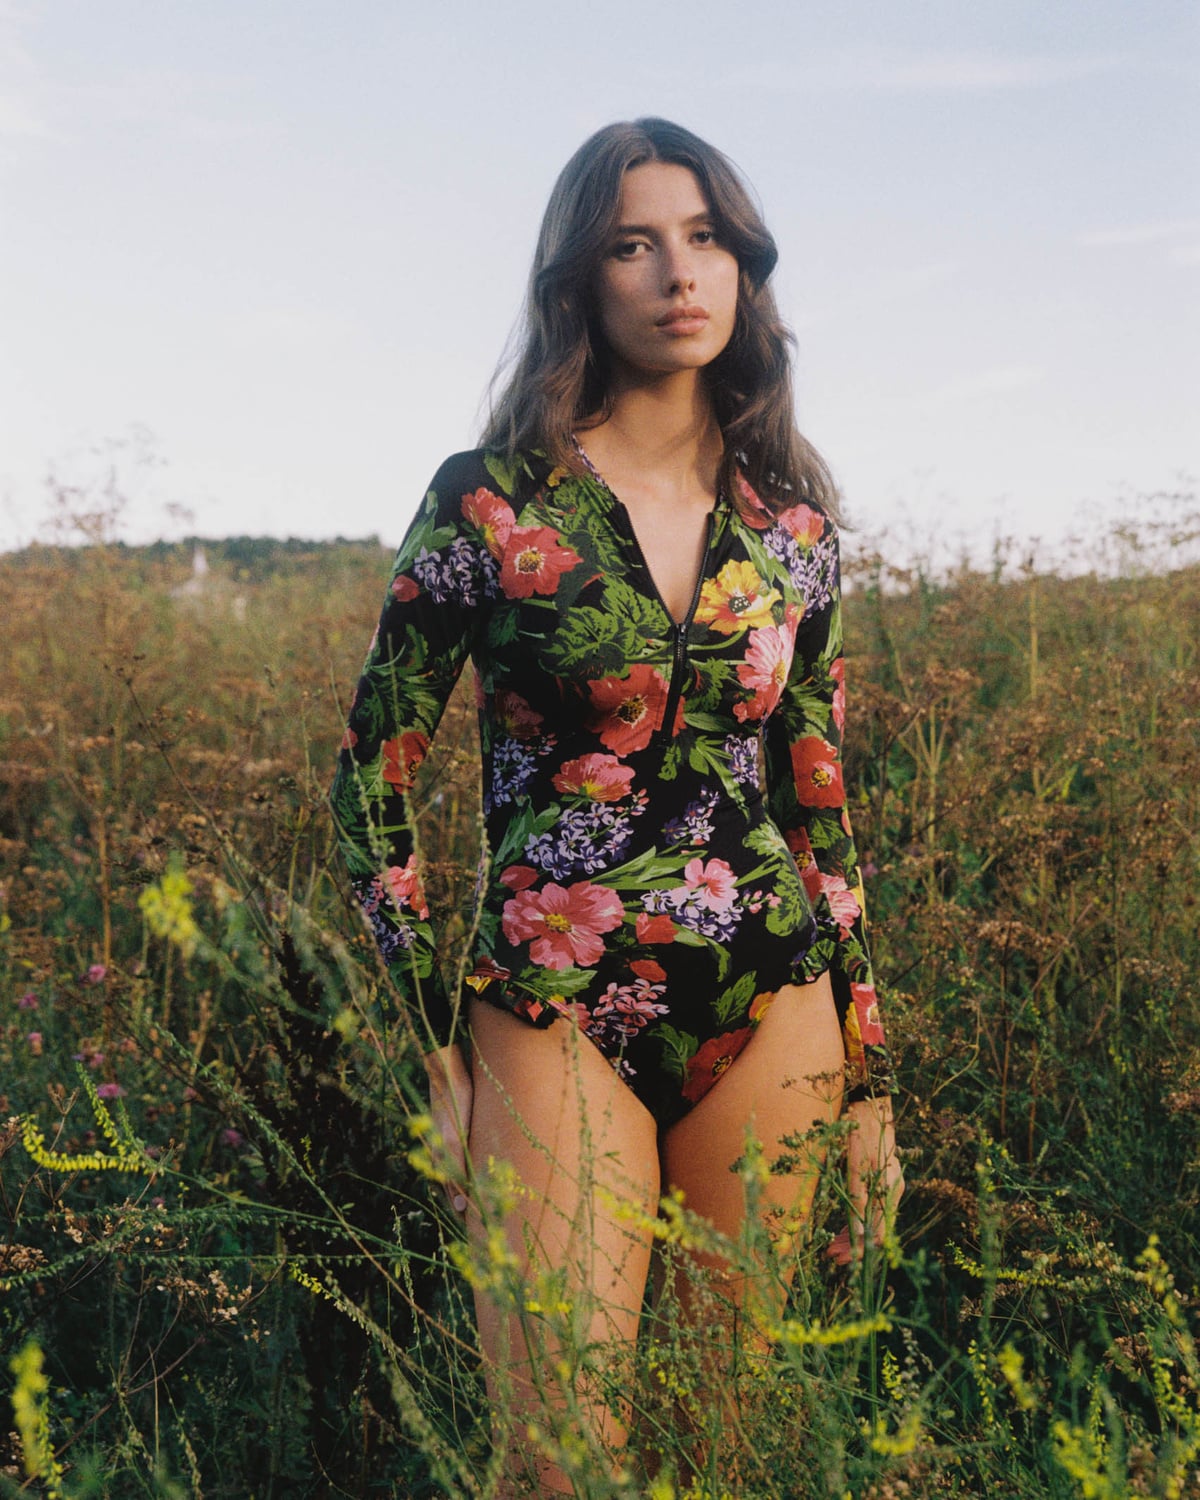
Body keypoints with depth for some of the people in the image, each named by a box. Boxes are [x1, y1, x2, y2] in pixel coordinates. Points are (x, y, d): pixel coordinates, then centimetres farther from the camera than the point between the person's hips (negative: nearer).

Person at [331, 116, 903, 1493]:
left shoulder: (789, 520, 5)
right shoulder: (489, 501, -5)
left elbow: (818, 798, 10)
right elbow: (374, 777, -1)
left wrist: (870, 1073, 9)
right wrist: (436, 1043, -5)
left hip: (768, 1016, 3)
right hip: (557, 1021, -3)